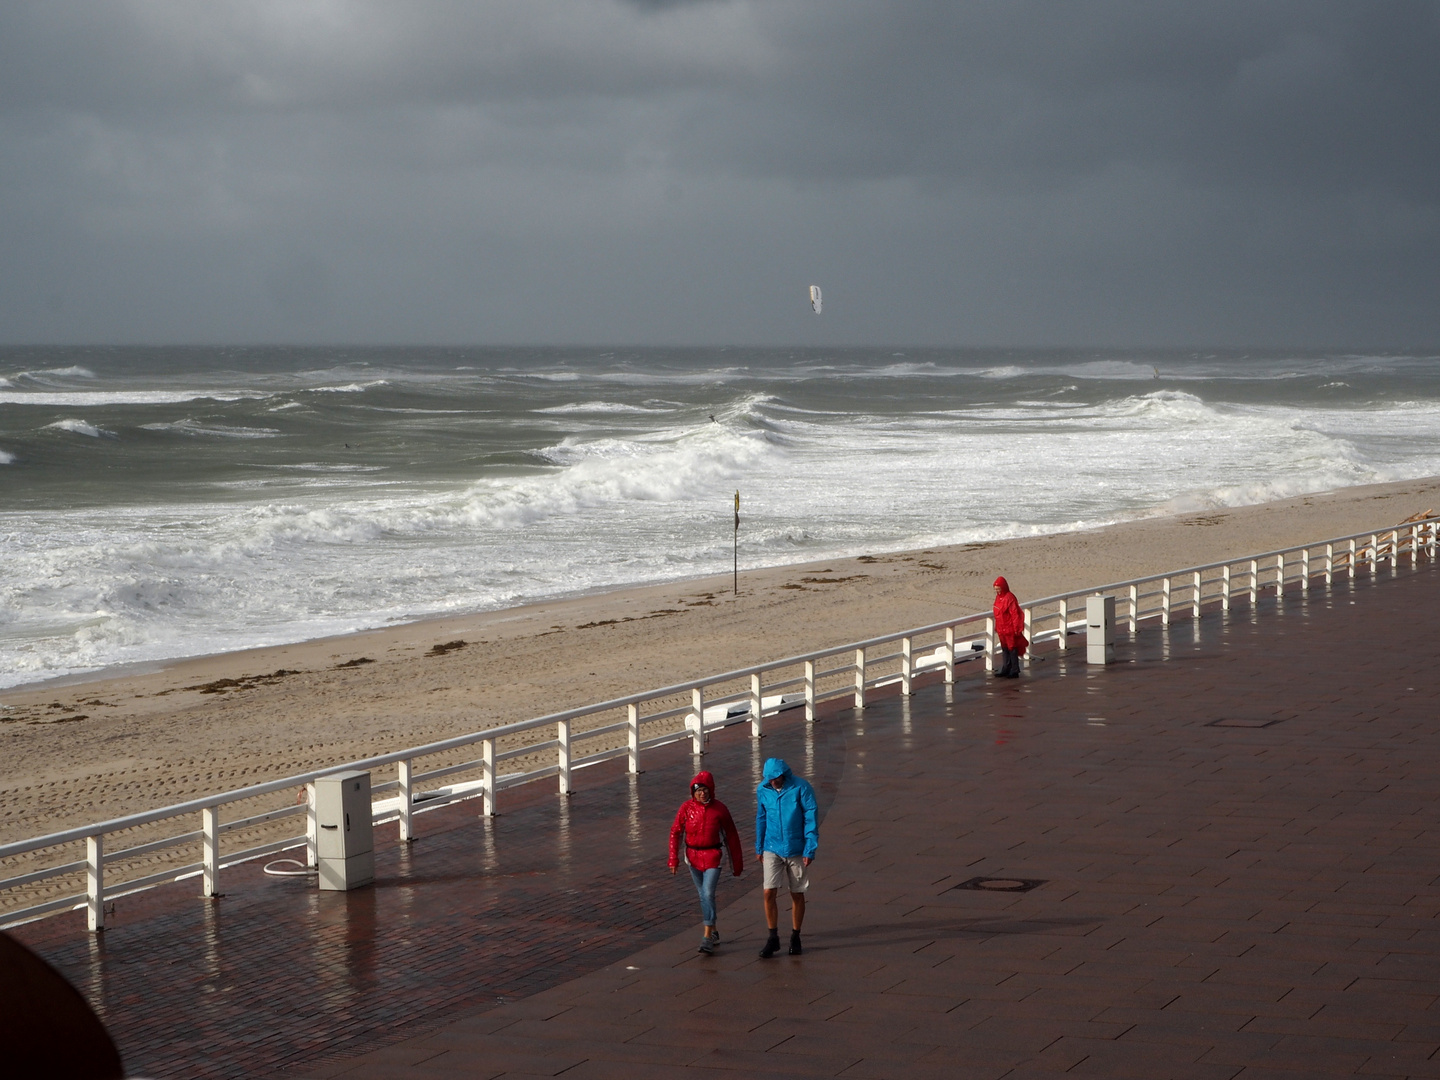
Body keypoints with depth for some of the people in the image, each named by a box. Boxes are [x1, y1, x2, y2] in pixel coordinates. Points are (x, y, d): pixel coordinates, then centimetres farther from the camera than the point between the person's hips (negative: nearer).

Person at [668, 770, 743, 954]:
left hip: (713, 856, -3)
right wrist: (674, 858, -6)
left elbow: (731, 835, 1)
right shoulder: (686, 807, -4)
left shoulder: (719, 808, -6)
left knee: (708, 894, -14)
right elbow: (675, 832, 1)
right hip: (693, 856, 3)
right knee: (703, 896, 11)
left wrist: (737, 862, 5)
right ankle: (714, 932, 26)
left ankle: (707, 937, -13)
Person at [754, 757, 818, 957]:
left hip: (796, 850, -2)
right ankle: (773, 938, 5)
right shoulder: (763, 790, -2)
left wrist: (810, 850, -13)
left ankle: (795, 938, 23)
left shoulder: (801, 788, -13)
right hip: (772, 849, 2)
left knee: (797, 895, 9)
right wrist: (759, 848, 15)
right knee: (769, 893, -8)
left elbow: (810, 819, -9)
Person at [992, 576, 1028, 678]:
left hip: (1010, 630, -8)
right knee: (1005, 650, 15)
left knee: (1012, 650, 0)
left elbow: (1015, 614, -18)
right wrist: (997, 627, 20)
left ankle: (1014, 672, 6)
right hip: (1002, 629, 8)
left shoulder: (1009, 598, -18)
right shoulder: (998, 597, 9)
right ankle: (1005, 670, 23)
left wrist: (1016, 629, -17)